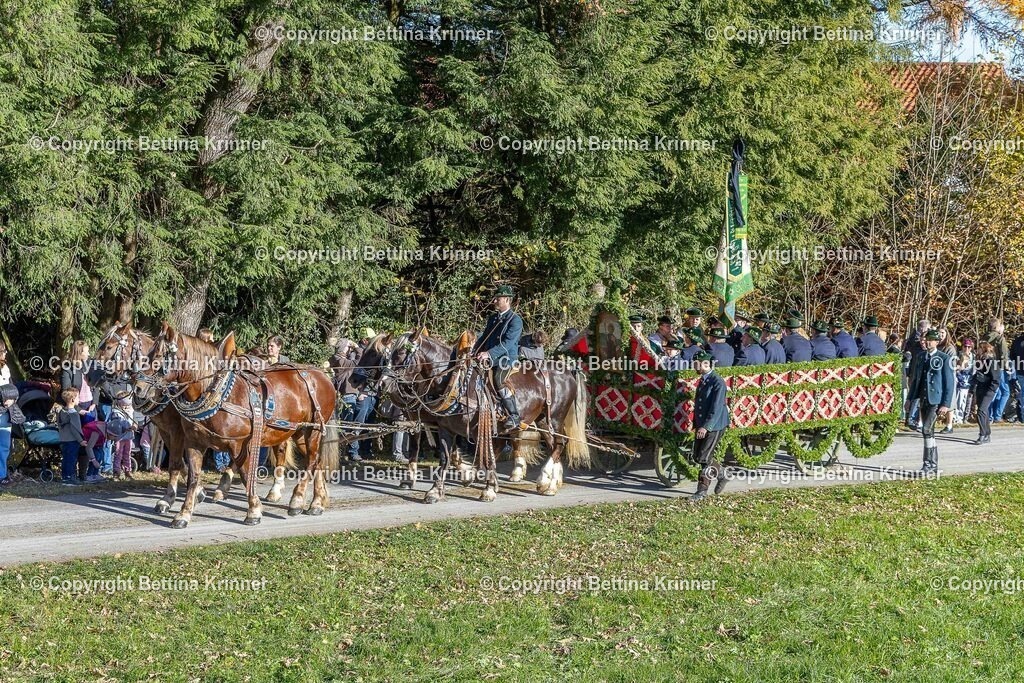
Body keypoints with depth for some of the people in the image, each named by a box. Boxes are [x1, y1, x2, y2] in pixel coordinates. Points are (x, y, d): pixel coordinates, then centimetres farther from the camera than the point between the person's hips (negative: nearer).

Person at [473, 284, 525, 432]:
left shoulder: (515, 320, -6)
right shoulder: (493, 318, 19)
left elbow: (508, 343, -17)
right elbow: (483, 337, 22)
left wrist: (489, 353, -27)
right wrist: (475, 352, 4)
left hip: (507, 358, -8)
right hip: (491, 359, 8)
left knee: (498, 380, -31)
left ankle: (514, 417, -29)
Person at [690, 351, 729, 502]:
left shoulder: (718, 382, -17)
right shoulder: (702, 381, 11)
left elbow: (717, 407, -23)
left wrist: (706, 427, -28)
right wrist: (696, 424, 17)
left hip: (714, 426, -9)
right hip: (701, 425, 9)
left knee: (704, 457, -8)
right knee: (697, 457, 10)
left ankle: (702, 491, 4)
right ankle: (721, 474, 29)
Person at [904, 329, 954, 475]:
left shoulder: (944, 359, -5)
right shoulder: (921, 357, 13)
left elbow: (949, 383, -7)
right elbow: (915, 379, 19)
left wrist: (946, 404, -13)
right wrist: (909, 398, 13)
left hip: (936, 400, -7)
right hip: (923, 400, 7)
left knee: (927, 430, -17)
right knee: (928, 432, 10)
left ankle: (929, 464, -12)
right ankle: (934, 465, 17)